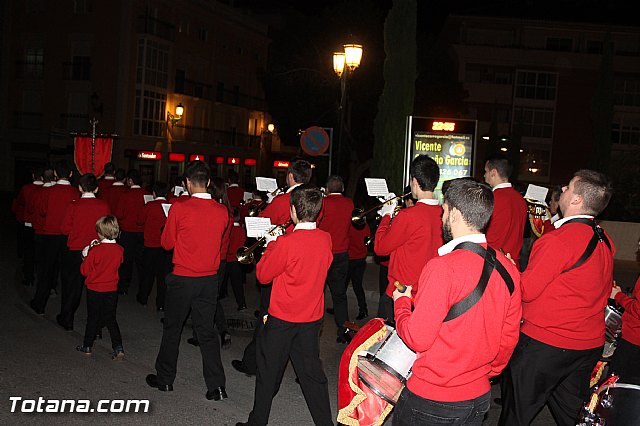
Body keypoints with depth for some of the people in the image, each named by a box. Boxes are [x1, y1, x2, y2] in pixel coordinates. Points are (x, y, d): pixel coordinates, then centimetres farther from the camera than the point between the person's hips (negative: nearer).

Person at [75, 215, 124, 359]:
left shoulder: (95, 251, -18)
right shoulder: (119, 250, -6)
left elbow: (84, 270, -11)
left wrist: (86, 256, 5)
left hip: (94, 290, -3)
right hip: (112, 290, 3)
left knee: (93, 318, 11)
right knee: (111, 319, 10)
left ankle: (87, 346, 25)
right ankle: (118, 348, 1)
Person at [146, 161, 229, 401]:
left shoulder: (179, 208, -15)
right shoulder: (222, 211, -4)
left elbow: (167, 243, -4)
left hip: (182, 279, -3)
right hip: (209, 280, 3)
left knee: (172, 329, 14)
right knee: (207, 331, 11)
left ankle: (164, 379, 29)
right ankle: (216, 386, 8)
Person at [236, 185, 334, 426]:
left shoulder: (286, 243, -22)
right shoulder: (325, 239, -4)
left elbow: (263, 275, -11)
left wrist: (272, 245, 0)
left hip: (282, 319, -5)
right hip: (313, 317, 5)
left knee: (268, 372, 12)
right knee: (312, 372, 15)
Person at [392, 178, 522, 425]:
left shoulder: (442, 268, -23)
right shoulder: (508, 269, -3)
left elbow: (417, 339, -20)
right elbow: (509, 337, 6)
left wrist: (401, 303, -2)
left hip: (431, 401, -6)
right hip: (479, 398, 6)